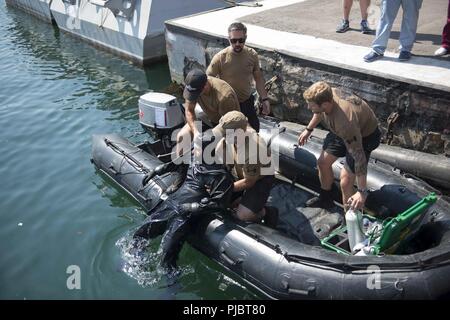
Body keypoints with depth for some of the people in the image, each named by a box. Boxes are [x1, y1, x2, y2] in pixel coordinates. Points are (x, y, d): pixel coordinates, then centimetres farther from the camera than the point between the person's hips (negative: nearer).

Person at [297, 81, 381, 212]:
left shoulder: (345, 124, -45)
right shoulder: (326, 95, -25)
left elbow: (359, 157, -38)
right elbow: (319, 113, 3)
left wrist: (362, 192, -32)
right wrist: (308, 129, 15)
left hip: (365, 135, -7)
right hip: (341, 131, 8)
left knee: (345, 181, -14)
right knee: (323, 162, 15)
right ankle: (325, 199, 40)